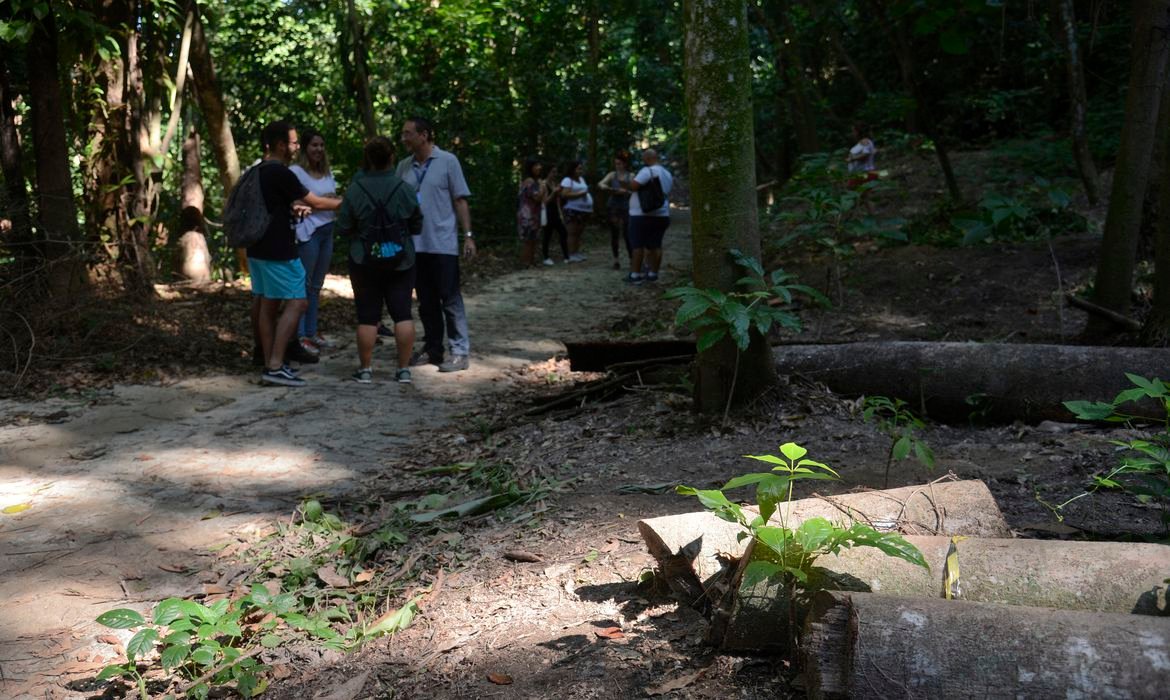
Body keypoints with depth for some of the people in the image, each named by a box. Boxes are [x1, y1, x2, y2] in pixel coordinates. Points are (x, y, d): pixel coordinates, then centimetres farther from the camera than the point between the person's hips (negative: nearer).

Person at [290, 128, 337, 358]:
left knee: (317, 285, 12)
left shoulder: (327, 172, 14)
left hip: (327, 230, 7)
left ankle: (312, 331, 20)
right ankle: (300, 336, -3)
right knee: (304, 284, -5)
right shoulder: (296, 172, -8)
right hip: (308, 232, -7)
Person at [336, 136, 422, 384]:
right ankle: (404, 369, 5)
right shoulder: (405, 189, -6)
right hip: (401, 261, 1)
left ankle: (365, 369, 10)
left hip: (364, 261, -1)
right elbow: (417, 226, 4)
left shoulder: (355, 190, -10)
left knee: (367, 316, 5)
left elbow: (343, 228, -5)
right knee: (402, 313, 4)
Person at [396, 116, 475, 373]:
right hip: (415, 244, 5)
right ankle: (432, 348, 21)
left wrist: (468, 235, -9)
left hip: (443, 243, -5)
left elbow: (460, 200, -3)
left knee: (450, 299, -2)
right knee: (426, 301, 11)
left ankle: (460, 352, 2)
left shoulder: (447, 161, -3)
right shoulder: (404, 166, 9)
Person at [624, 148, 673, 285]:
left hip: (643, 215, -8)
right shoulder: (667, 174, 14)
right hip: (662, 215, 8)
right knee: (655, 245, 9)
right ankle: (653, 273, 12)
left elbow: (633, 186, -20)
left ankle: (635, 275, -2)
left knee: (638, 245, -3)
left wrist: (633, 178, -1)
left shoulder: (648, 171, -14)